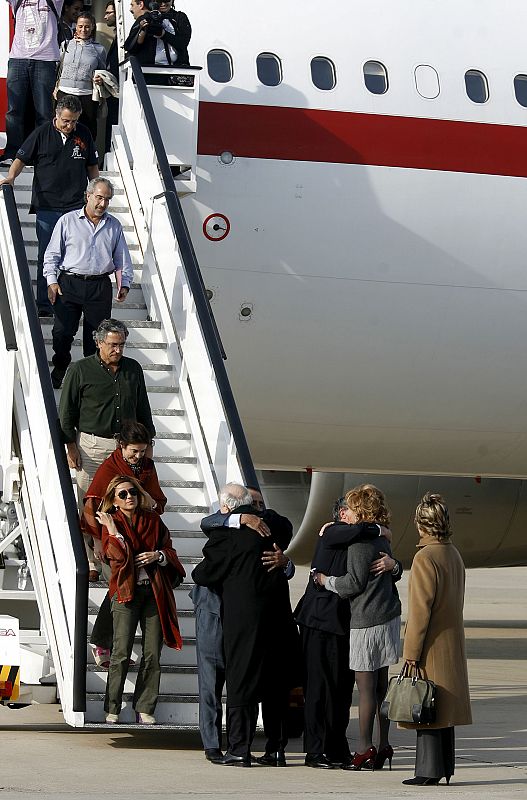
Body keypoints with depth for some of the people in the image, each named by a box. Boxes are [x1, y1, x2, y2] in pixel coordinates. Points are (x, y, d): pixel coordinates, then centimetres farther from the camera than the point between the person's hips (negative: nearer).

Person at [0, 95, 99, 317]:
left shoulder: (84, 134, 7)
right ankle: (44, 305, 3)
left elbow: (92, 167, 18)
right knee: (47, 257, -1)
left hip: (76, 206, 2)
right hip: (47, 206, -1)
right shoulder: (42, 133, 0)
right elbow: (21, 159, 5)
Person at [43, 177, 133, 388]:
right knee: (62, 331, -4)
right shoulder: (68, 221, 5)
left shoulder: (114, 226, 13)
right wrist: (52, 281, -3)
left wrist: (124, 284, 8)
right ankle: (60, 370, 14)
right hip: (69, 284, -2)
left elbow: (122, 259, 18)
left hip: (100, 286, 2)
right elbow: (52, 254, 6)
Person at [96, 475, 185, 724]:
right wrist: (112, 529, -16)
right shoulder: (111, 523, 4)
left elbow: (170, 551, 14)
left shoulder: (152, 519, 12)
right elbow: (119, 555, -12)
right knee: (121, 653, -10)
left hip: (155, 591, 3)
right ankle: (112, 709, -2)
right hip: (126, 591, -3)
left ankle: (144, 709, 6)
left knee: (152, 655, 0)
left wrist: (157, 556, -4)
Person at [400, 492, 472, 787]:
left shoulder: (425, 557, -16)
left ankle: (429, 771, -5)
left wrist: (411, 652, -15)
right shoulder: (455, 555, 10)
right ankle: (445, 768, 18)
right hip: (453, 647, 8)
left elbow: (420, 609, -18)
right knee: (444, 707, 13)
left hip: (431, 647, -8)